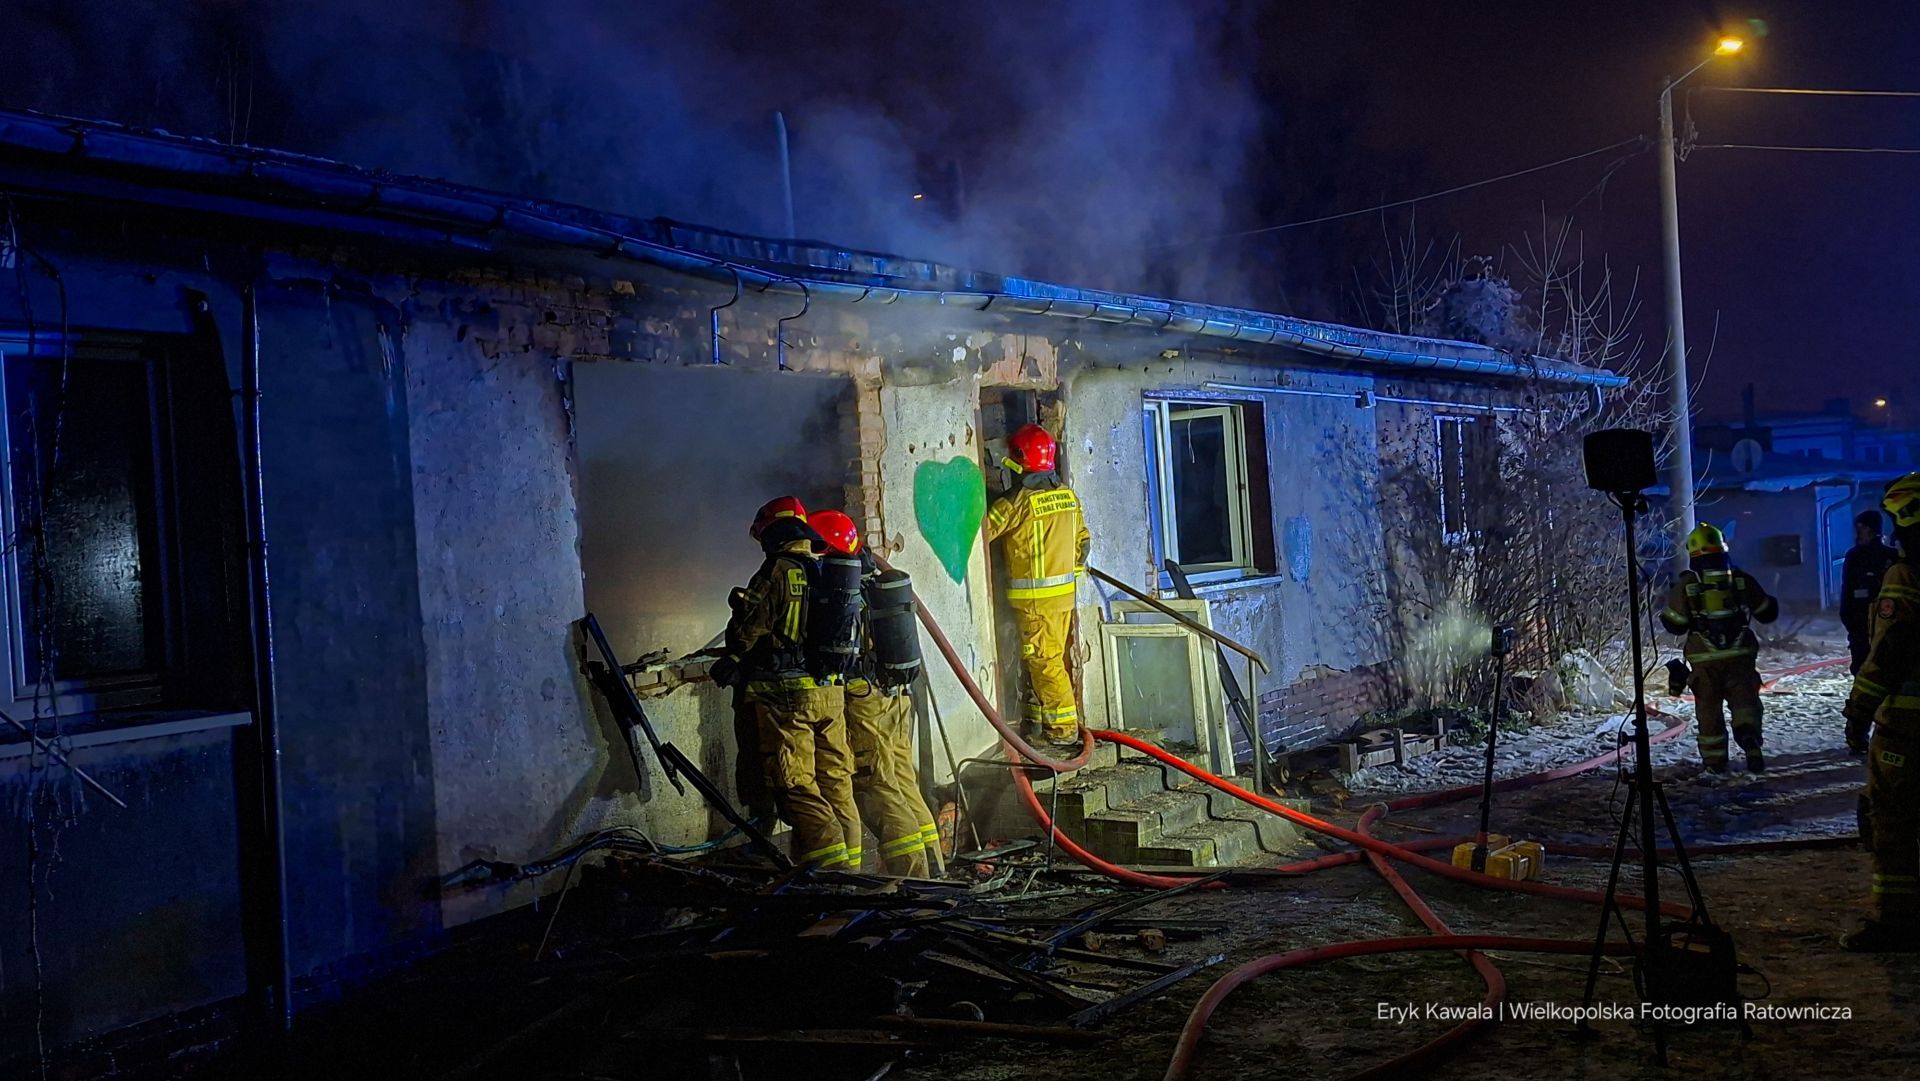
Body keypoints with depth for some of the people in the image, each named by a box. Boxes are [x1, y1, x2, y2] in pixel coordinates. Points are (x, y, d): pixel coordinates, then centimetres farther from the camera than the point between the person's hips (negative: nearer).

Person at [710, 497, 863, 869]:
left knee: (796, 786, -5)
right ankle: (851, 868, 14)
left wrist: (734, 660, 12)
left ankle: (831, 865, -11)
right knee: (836, 783, 11)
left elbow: (746, 628, -9)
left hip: (785, 692, -7)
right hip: (831, 692, 7)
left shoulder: (778, 570, -8)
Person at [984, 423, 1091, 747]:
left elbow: (982, 531, -13)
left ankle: (1063, 727, 1)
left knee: (1043, 660, -1)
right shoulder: (1068, 496, 5)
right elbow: (1084, 541, 12)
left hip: (1034, 596, -7)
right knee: (1054, 657, 14)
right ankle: (1040, 718, 23)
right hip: (1065, 591, 7)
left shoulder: (1017, 501, -17)